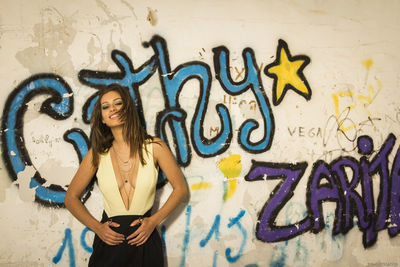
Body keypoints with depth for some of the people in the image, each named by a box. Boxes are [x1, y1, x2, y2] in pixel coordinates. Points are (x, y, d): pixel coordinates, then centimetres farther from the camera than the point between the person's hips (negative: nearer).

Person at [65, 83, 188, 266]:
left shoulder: (154, 147, -5)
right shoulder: (97, 155, -2)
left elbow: (180, 188, 2)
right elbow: (71, 198, 7)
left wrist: (153, 221, -8)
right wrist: (97, 227, -6)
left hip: (144, 240, 0)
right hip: (109, 242, 1)